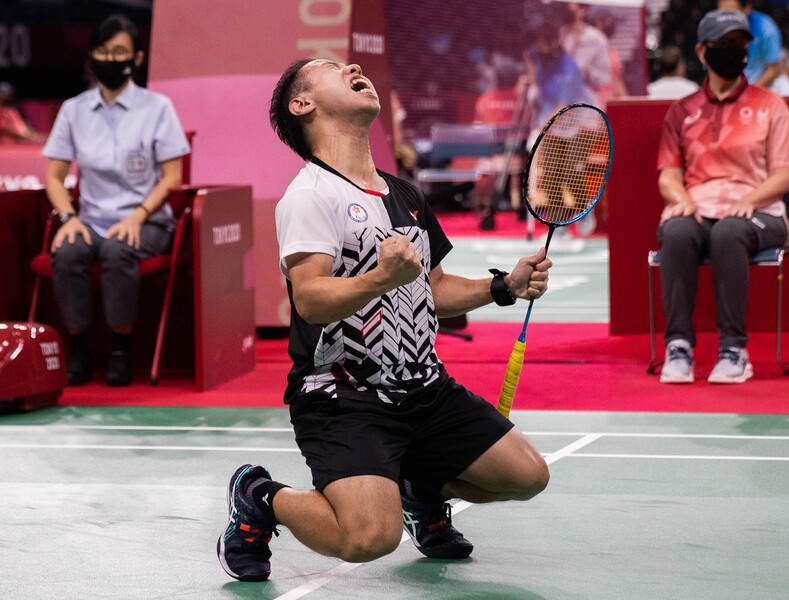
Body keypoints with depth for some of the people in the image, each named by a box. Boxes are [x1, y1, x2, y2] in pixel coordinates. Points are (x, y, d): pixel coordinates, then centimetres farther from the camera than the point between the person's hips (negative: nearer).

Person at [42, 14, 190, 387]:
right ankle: (79, 352, -20)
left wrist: (137, 217, -16)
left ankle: (121, 351, -24)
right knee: (66, 253, -32)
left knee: (117, 251, -37)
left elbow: (172, 177, -1)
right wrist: (69, 216, -9)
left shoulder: (156, 107, 2)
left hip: (146, 221, -2)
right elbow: (54, 175, 10)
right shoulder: (74, 110, 9)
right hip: (93, 219, 2)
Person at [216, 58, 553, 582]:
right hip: (341, 397, -7)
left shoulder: (406, 196, 15)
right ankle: (261, 499, 4)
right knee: (370, 537, -26)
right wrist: (382, 278, -40)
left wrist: (505, 287, 11)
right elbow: (310, 299, -24)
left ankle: (423, 485, 28)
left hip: (425, 389, 7)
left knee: (527, 474, -1)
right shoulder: (309, 195, -11)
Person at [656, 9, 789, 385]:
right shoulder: (681, 111, 19)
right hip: (695, 209, 2)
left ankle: (733, 350, -35)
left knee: (728, 232, -39)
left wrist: (748, 200, -14)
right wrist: (680, 197, -11)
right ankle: (678, 346, -35)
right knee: (677, 232, -36)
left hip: (756, 213, -2)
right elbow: (667, 174, 13)